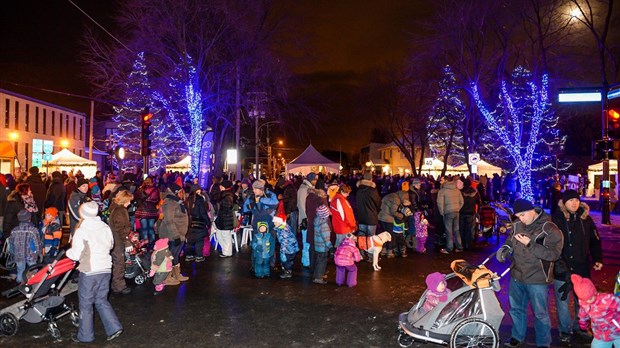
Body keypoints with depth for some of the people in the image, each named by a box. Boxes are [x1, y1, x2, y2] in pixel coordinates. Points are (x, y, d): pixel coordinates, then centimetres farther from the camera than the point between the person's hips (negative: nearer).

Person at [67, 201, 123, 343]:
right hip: (106, 269, 5)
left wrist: (68, 252, 7)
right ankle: (114, 327, 10)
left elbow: (76, 255, -13)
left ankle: (85, 335, 21)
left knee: (86, 303, 11)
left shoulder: (81, 231, -15)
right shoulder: (106, 227, 3)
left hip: (89, 272, -5)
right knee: (101, 300, 18)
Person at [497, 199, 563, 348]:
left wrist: (530, 244, -29)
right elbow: (510, 240, 18)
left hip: (537, 280, -6)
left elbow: (554, 254, -23)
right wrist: (504, 249, -5)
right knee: (516, 308, 19)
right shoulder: (517, 225, 2)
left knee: (540, 313, 10)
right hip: (516, 276, 6)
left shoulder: (549, 229, -17)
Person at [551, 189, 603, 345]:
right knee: (562, 301, 7)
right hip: (562, 269, -4)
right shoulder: (556, 219, -10)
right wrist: (557, 262, -21)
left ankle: (579, 327, 36)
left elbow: (594, 240, 11)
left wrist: (597, 259, 2)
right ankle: (565, 330, 25)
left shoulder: (586, 218, 3)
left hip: (581, 268, 4)